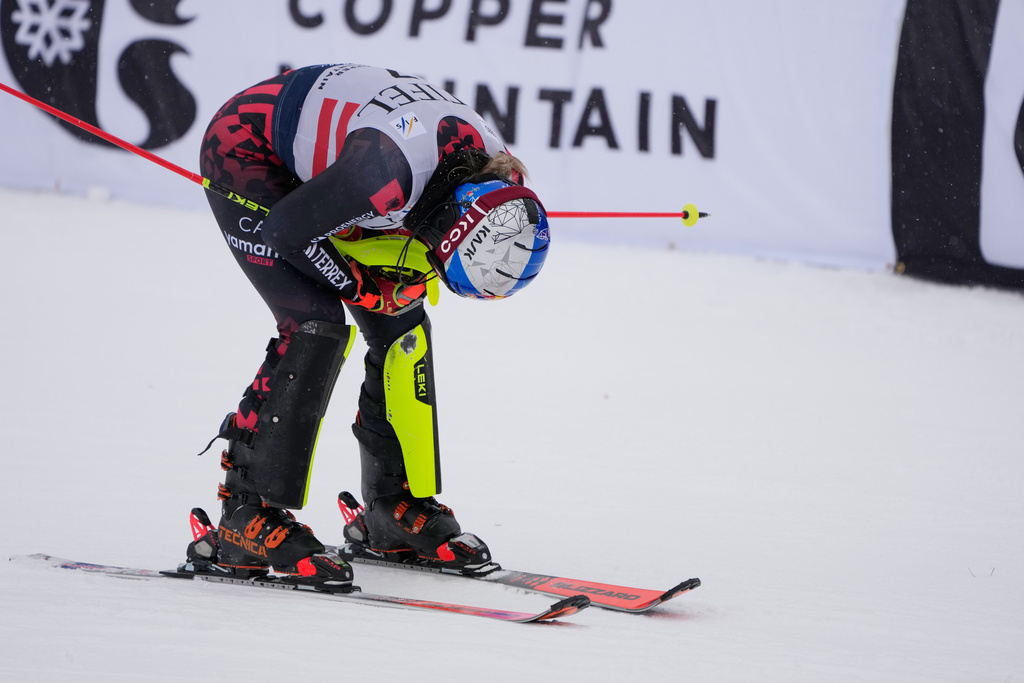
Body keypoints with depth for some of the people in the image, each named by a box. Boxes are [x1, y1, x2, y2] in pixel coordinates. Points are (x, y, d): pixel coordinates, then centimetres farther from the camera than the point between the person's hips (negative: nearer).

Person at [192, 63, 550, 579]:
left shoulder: (499, 178, -17)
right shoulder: (388, 171, -42)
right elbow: (287, 230, -28)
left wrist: (411, 278, -15)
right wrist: (362, 288, -16)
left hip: (315, 164, 8)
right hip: (245, 154, -8)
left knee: (402, 322, 2)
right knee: (316, 328, -19)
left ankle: (395, 508, 14)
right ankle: (247, 515, -16)